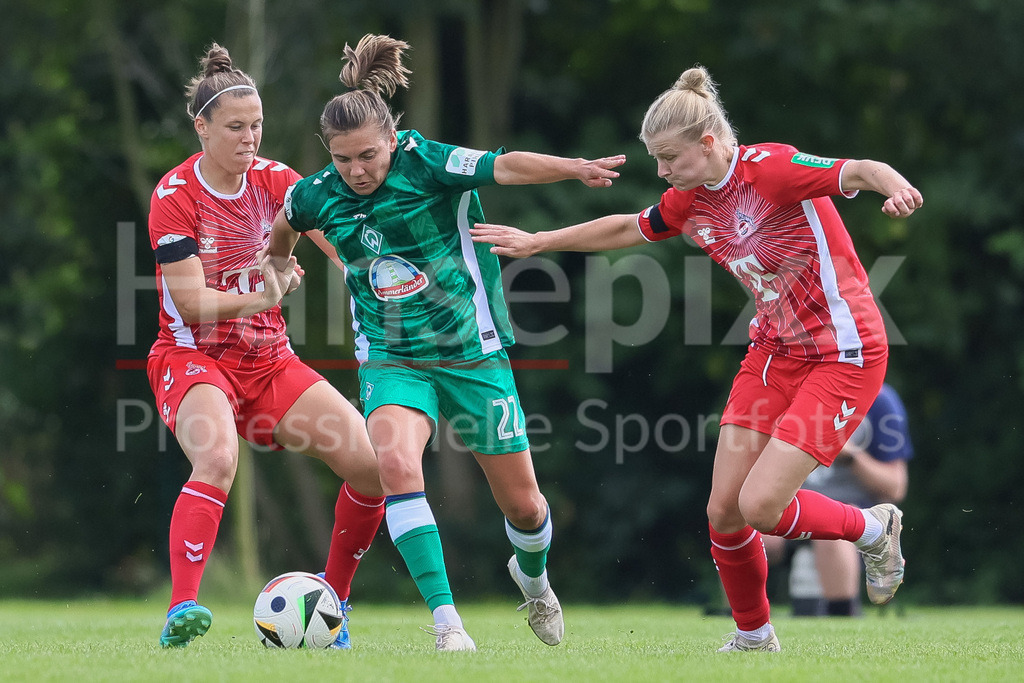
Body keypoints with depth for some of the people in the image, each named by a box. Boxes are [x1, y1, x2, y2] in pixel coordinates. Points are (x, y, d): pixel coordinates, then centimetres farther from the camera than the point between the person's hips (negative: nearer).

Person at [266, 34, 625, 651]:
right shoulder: (318, 195, -3)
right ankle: (446, 620, -28)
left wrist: (576, 168, -47)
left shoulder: (426, 163, -14)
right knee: (396, 463, -30)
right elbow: (285, 224, 22)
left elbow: (504, 166, -31)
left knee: (523, 506, 6)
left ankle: (533, 578, 43)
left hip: (474, 353, -1)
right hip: (392, 361, 2)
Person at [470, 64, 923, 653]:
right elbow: (626, 229, 21)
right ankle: (754, 636, 24)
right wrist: (536, 242, 25)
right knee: (723, 512, 2)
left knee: (760, 506, -16)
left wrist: (896, 187, -53)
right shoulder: (690, 201, 4)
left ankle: (873, 529, 12)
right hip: (774, 353, 8)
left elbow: (862, 171, -31)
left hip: (844, 355, -8)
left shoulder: (772, 168, -20)